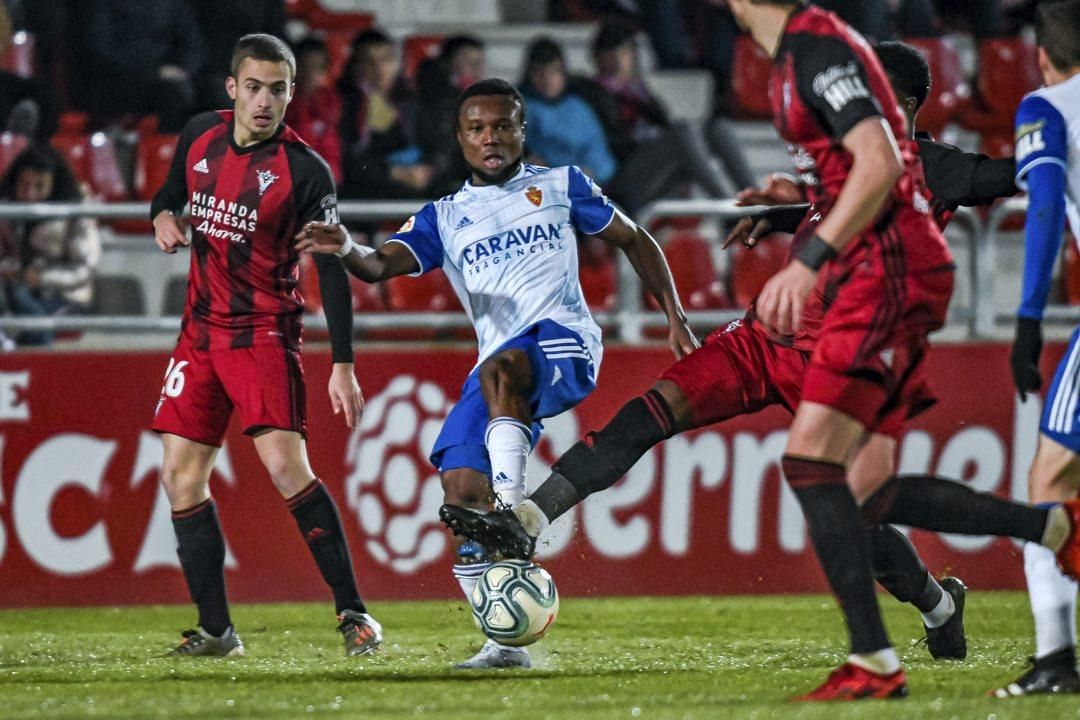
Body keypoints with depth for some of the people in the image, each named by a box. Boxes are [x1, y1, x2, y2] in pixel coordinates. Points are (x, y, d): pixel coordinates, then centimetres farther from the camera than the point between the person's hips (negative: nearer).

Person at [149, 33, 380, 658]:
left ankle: (353, 611, -14)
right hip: (202, 327, 6)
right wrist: (163, 215, -2)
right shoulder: (200, 135, 4)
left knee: (287, 467, -20)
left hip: (266, 331, -6)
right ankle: (216, 629, 9)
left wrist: (343, 365, -16)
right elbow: (173, 191, 23)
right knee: (181, 476, 1)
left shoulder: (306, 171, -12)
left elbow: (332, 270, -11)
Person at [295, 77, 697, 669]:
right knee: (461, 493, -12)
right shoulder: (445, 218, 19)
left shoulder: (560, 186, 16)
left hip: (564, 340, -4)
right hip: (499, 361, 4)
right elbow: (382, 266, 3)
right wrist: (347, 250, -21)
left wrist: (674, 317, 13)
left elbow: (634, 240, 22)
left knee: (498, 370, -38)